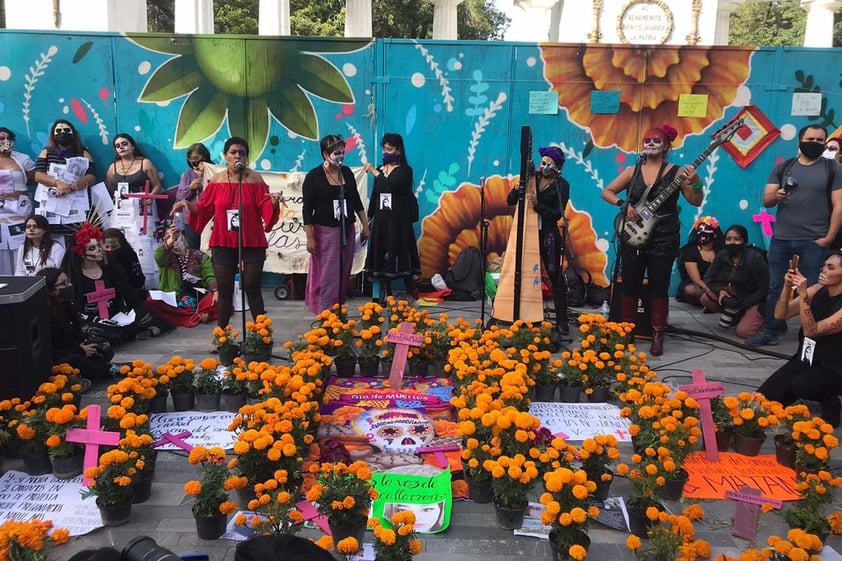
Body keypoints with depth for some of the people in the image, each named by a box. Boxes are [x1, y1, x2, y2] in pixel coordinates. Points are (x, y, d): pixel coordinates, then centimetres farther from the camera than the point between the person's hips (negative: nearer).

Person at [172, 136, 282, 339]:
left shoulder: (255, 180, -3)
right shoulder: (216, 181, 3)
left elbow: (265, 210, -8)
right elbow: (204, 209, 6)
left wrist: (273, 203, -29)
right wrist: (188, 204, -11)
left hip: (252, 243, -2)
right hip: (223, 243, 2)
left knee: (252, 289, 4)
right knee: (224, 290, 9)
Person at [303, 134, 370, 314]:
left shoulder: (347, 172, 5)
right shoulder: (314, 176, -9)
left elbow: (356, 201, 14)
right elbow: (307, 209, -9)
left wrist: (365, 225, 11)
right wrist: (310, 238, -13)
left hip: (347, 230, 5)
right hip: (325, 231, -5)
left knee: (344, 275, 9)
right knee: (327, 276, -5)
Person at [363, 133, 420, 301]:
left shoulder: (405, 170, -3)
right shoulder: (380, 169, 12)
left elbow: (392, 186, -21)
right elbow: (374, 195, 15)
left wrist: (375, 172, -16)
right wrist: (369, 217, 13)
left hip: (399, 220, -5)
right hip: (381, 219, 5)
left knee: (401, 255, -5)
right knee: (382, 256, 5)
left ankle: (410, 294, 3)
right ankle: (386, 294, 14)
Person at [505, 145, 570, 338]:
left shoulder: (562, 185, -2)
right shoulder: (531, 177, 8)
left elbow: (558, 214, -11)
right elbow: (510, 201, 7)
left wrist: (537, 205, -24)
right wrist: (517, 190, -13)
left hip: (548, 235, -3)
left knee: (555, 277, -1)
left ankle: (562, 324, 3)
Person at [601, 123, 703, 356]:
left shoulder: (675, 172, -1)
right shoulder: (632, 170, 6)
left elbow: (696, 201, -2)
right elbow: (607, 192, 9)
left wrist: (695, 182, -22)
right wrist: (624, 205, -9)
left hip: (664, 239, -2)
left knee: (659, 288, 2)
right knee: (630, 286, 7)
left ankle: (657, 336, 12)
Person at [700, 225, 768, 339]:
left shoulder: (755, 258, -23)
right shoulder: (722, 255, -9)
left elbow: (764, 289, -19)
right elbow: (708, 278, 1)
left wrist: (742, 304, -20)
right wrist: (720, 290, -20)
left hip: (756, 300, -5)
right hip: (735, 295, 5)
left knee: (743, 332, -25)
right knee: (706, 299, -18)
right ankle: (731, 312, 6)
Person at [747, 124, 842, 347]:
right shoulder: (783, 167, 9)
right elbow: (766, 200, 6)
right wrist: (776, 196, -17)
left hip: (813, 242, -3)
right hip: (780, 239, 3)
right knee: (775, 288, 8)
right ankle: (770, 331, 16)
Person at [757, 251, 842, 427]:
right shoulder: (818, 290, -4)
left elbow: (811, 331, -27)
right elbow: (780, 314, -6)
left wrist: (803, 294, -33)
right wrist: (787, 287, -22)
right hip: (805, 359, 5)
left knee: (802, 386, -37)